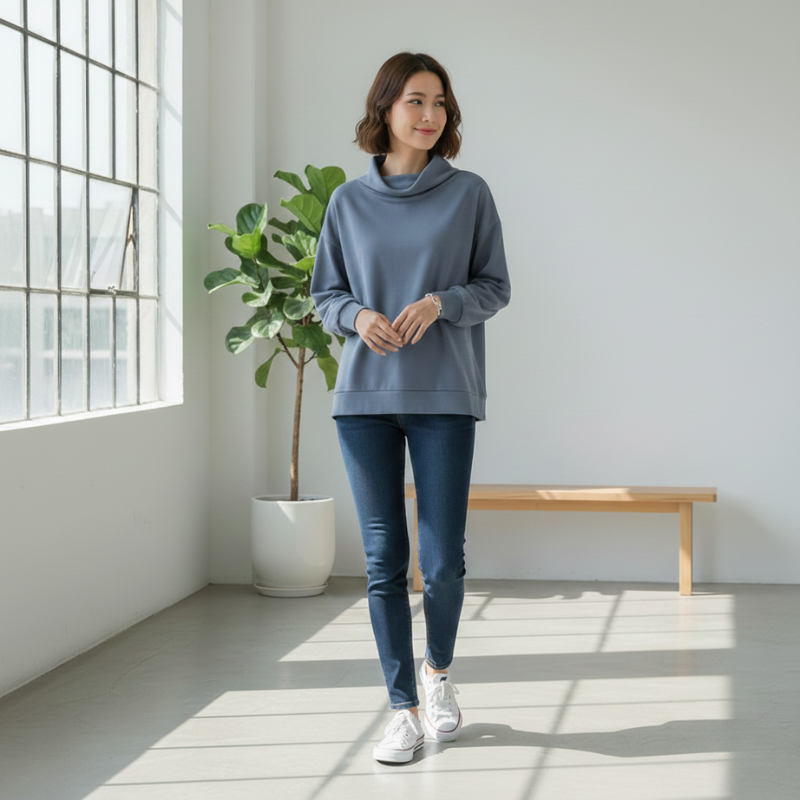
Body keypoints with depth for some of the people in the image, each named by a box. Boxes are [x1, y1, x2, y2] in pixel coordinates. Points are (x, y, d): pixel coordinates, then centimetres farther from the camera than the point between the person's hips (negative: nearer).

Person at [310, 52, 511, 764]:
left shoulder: (469, 194, 4)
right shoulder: (349, 202, 8)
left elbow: (496, 288, 6)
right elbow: (325, 294, 13)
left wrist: (440, 302, -13)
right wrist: (358, 316, -9)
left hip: (444, 396, -1)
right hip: (365, 396, 1)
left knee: (443, 561, -3)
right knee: (384, 560, 2)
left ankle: (438, 669, 28)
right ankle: (403, 709, 13)